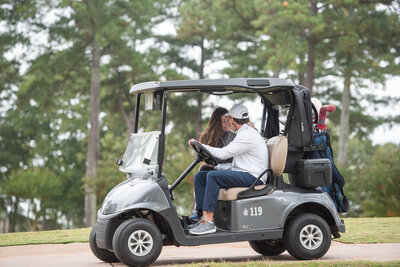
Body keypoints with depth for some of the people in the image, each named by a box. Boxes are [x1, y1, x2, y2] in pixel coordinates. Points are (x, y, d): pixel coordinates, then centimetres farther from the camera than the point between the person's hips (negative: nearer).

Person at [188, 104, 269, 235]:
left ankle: (209, 222, -33)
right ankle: (204, 217, -12)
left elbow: (223, 153, -17)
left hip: (253, 177, -10)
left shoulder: (248, 135, -13)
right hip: (241, 174, 10)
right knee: (199, 176, -2)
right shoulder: (243, 133, 21)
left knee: (213, 176, -30)